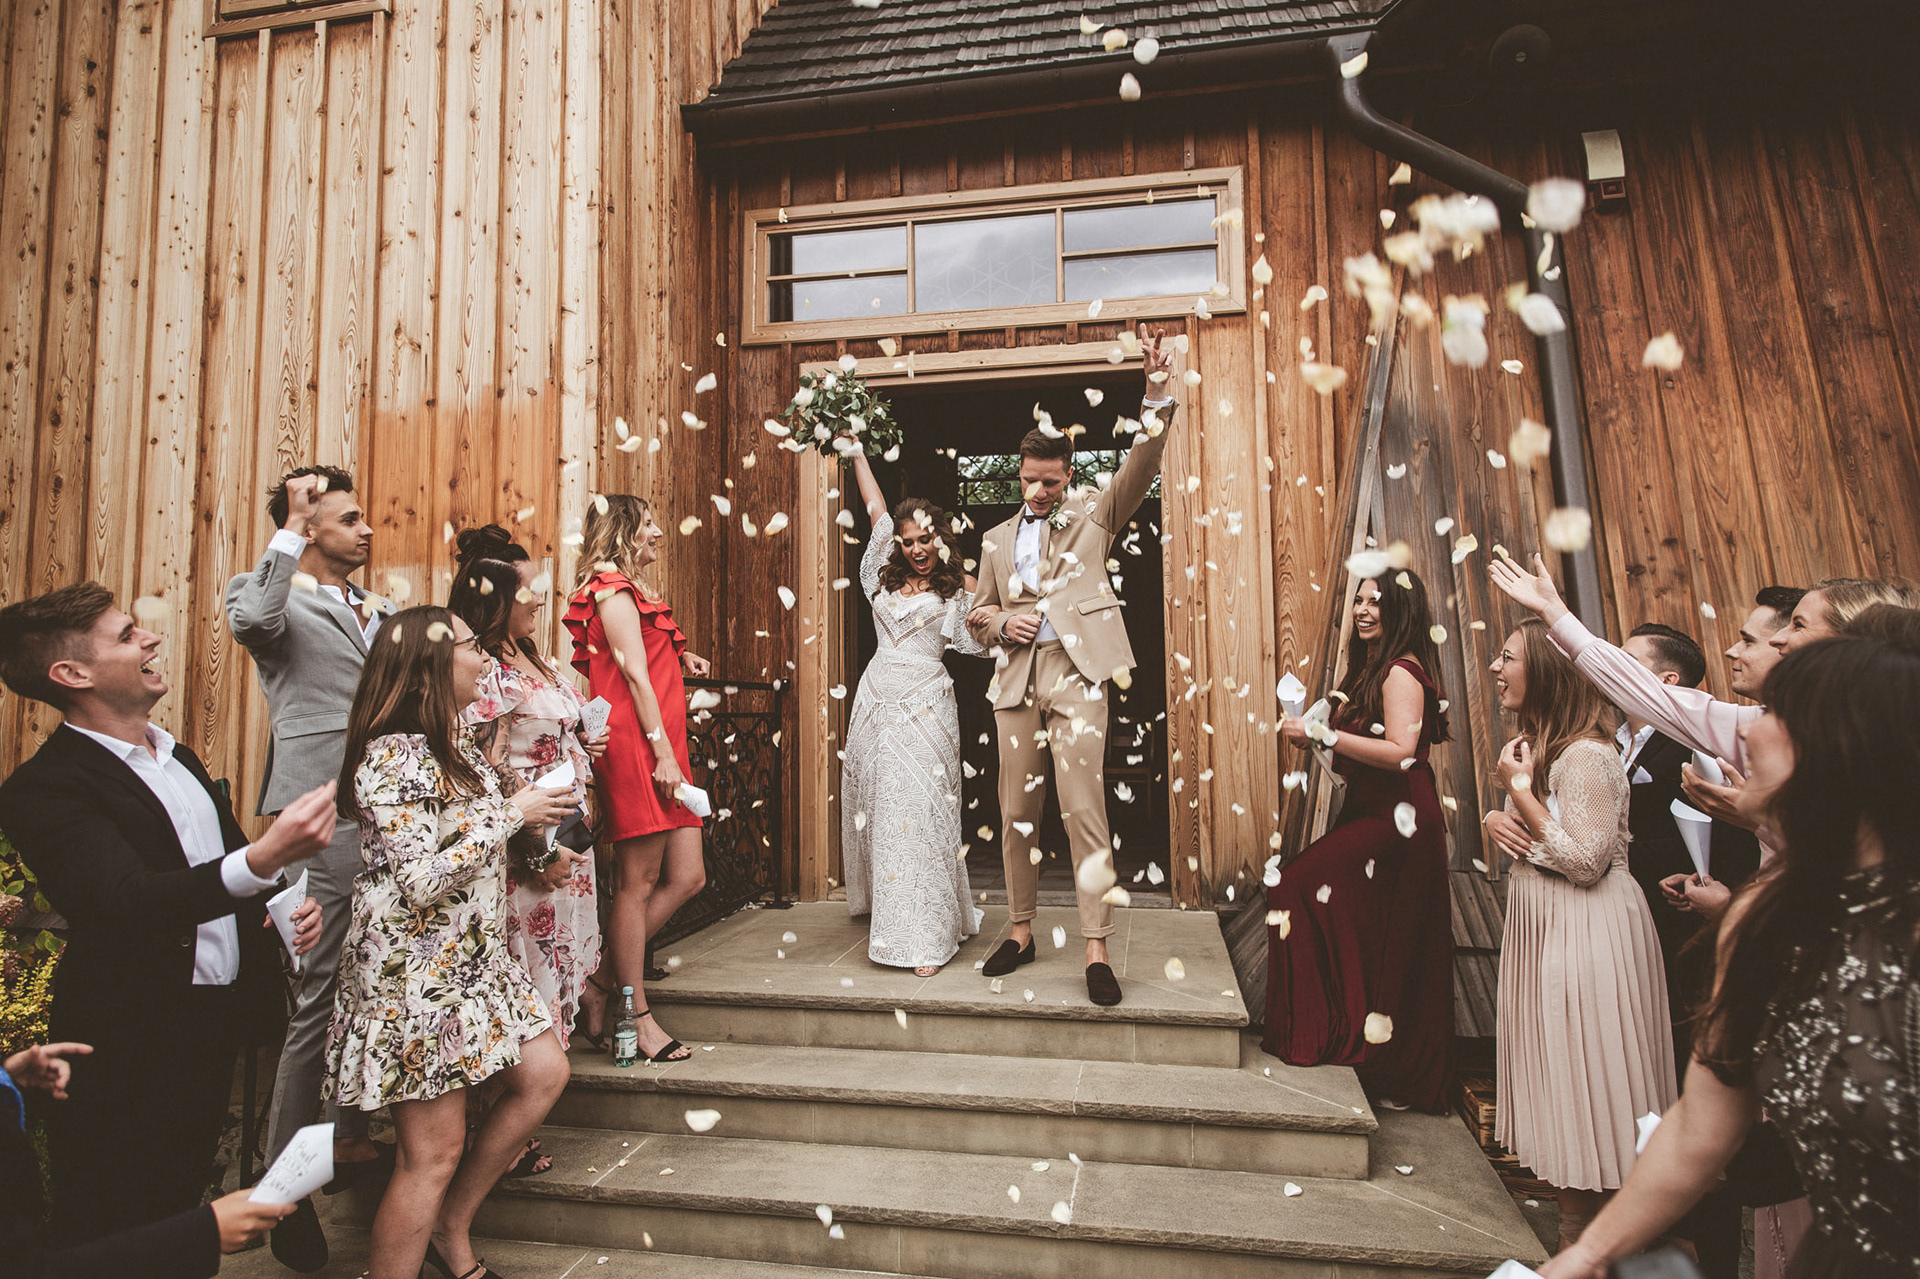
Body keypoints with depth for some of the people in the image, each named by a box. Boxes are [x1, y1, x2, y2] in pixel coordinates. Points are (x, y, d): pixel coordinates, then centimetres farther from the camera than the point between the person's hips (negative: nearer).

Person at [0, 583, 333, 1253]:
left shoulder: (178, 757, 11)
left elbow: (225, 867, 21)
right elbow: (133, 902, -30)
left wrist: (288, 905, 1)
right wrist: (263, 859, -47)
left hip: (217, 1026, 7)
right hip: (133, 1047, -7)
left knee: (184, 1209, 20)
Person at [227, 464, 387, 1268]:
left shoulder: (375, 610, 20)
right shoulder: (269, 594, -1)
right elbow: (252, 620, -26)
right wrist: (290, 526, -18)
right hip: (322, 816, -7)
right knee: (318, 997, -3)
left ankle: (351, 1140, 33)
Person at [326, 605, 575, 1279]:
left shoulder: (455, 737, 8)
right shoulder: (393, 756, -20)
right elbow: (422, 881, -25)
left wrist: (533, 814, 5)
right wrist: (511, 813, -19)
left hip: (474, 958, 9)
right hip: (415, 975, -9)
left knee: (544, 1073, 12)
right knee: (433, 1154, 1)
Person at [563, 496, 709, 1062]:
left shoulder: (631, 590, 24)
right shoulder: (613, 588, -5)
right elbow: (633, 673, -13)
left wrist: (680, 662, 17)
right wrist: (663, 753, -17)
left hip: (660, 749, 9)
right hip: (636, 746, -9)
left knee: (687, 877, 7)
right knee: (637, 883, -2)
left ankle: (613, 972, 19)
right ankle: (636, 1019, 7)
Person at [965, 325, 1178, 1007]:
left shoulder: (1092, 514, 11)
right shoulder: (996, 539, 19)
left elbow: (1142, 465, -4)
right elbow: (976, 618, 22)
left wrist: (1158, 393, -17)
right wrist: (1003, 623, -1)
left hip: (1075, 675, -4)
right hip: (1016, 681, 4)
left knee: (1083, 810, -8)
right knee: (1016, 815, 9)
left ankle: (1097, 950, 0)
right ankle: (1021, 931, 24)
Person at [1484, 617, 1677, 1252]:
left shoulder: (1584, 755, -21)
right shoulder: (1529, 744, 9)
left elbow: (1585, 862, -25)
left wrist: (1520, 788, -20)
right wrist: (1495, 820, -4)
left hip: (1585, 933, -9)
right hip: (1541, 926, 9)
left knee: (1581, 1082, 5)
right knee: (1557, 1074, 18)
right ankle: (1573, 1221, 33)